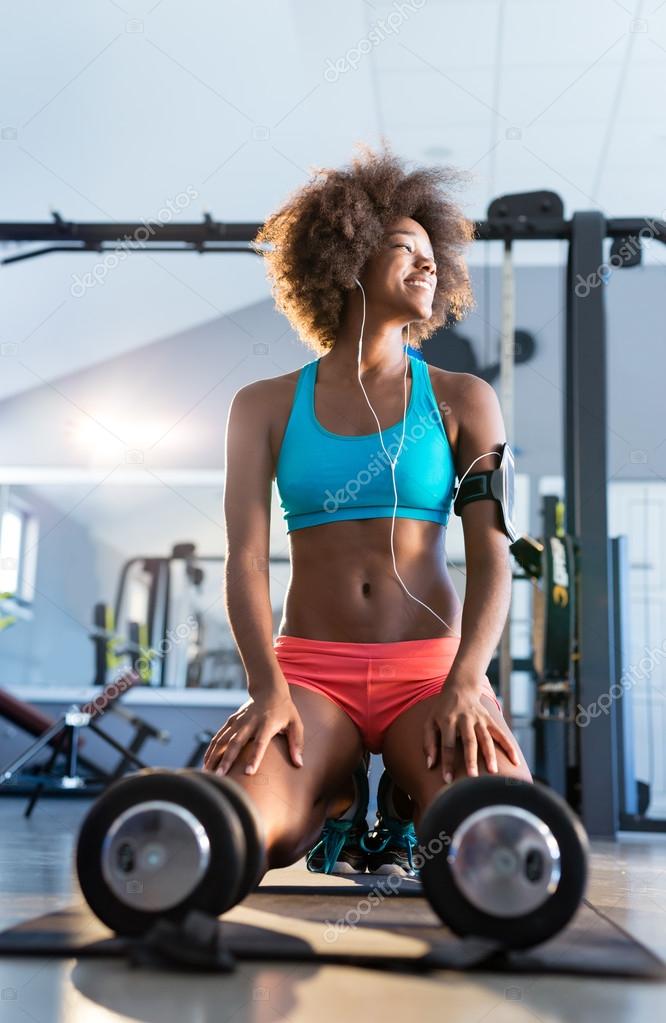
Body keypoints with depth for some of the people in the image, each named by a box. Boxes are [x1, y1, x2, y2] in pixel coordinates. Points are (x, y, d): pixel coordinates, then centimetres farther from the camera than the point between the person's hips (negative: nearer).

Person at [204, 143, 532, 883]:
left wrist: (464, 685, -20)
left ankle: (407, 805, 7)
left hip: (430, 672, 0)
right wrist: (268, 690, -18)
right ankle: (334, 801, 6)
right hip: (311, 672, 0)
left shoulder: (462, 400, 8)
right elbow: (245, 557, -2)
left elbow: (491, 556, -2)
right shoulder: (266, 406, 9)